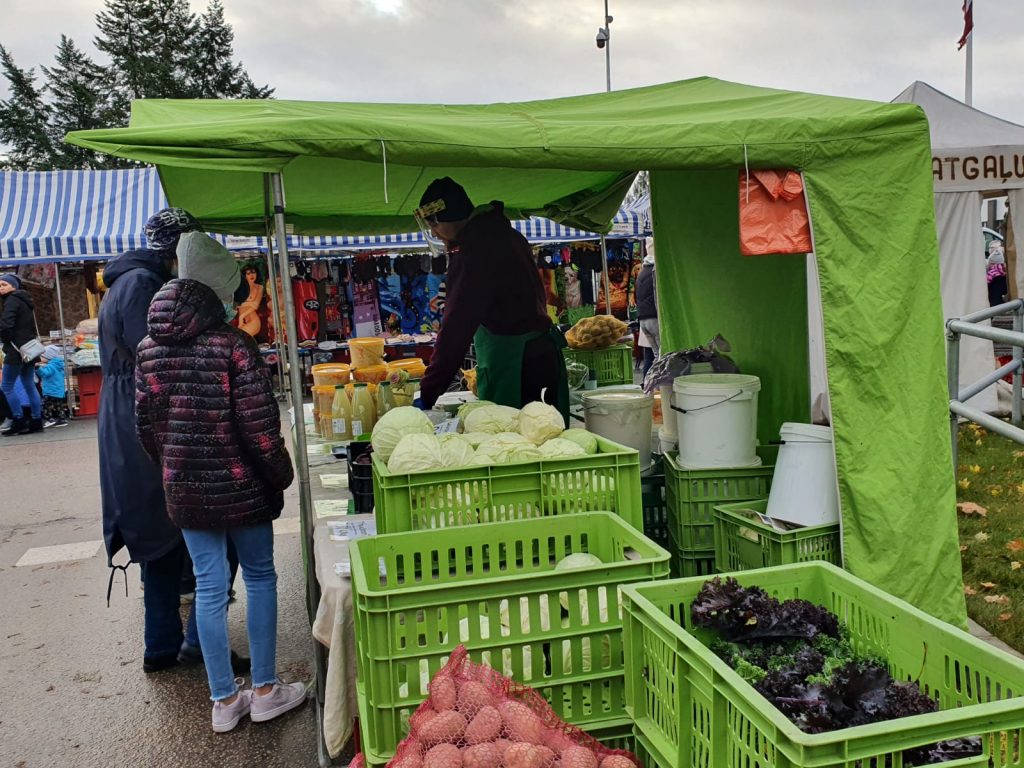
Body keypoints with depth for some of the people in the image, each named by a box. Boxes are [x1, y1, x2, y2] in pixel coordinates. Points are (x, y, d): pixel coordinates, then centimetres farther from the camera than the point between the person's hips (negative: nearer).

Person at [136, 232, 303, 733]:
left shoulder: (150, 348, 1)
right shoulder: (232, 344, -16)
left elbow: (145, 424, 7)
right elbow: (258, 423, -17)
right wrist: (280, 473, -3)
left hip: (184, 486, 5)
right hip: (240, 484, -4)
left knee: (209, 587, 12)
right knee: (259, 577, 12)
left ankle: (225, 700, 22)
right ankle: (265, 691, 21)